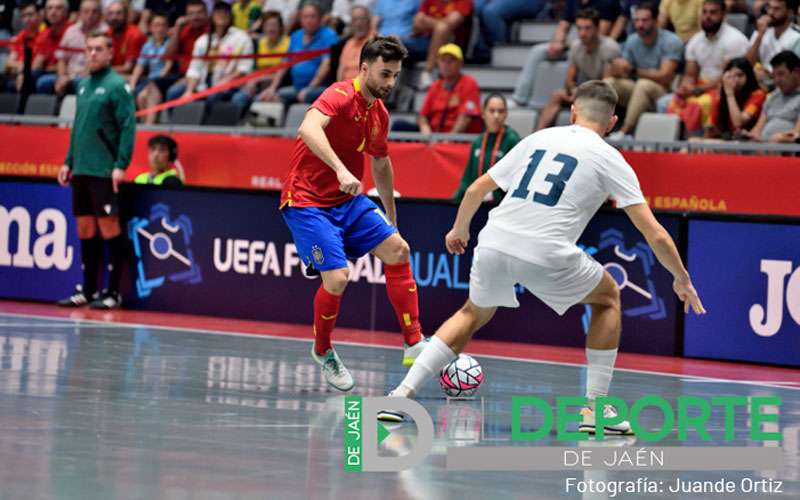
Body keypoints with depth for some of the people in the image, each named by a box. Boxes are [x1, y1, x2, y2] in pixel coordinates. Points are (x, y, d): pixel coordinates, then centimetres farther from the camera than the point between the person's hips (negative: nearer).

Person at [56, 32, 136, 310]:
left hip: (104, 171, -7)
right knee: (85, 229, 9)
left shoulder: (117, 85, -8)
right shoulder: (83, 85, 15)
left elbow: (128, 127, -13)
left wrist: (121, 165, -19)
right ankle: (87, 290, 16)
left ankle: (113, 293, 0)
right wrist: (69, 161, 17)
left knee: (109, 227, -4)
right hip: (81, 171, 7)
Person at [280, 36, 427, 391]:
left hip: (347, 200, 8)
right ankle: (322, 352, 9)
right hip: (307, 202, -8)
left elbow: (381, 165, 24)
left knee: (397, 249, -3)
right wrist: (341, 170, -50)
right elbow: (308, 128, -39)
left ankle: (414, 343, 1)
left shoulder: (379, 114, 8)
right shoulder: (342, 95, -18)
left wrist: (391, 216, 29)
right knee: (337, 277, -18)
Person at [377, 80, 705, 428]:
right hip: (546, 255, -4)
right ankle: (594, 408, 16)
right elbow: (654, 234, 6)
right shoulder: (610, 159, 9)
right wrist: (682, 279, 20)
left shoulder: (539, 138, 20)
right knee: (608, 298, 23)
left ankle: (403, 393, 18)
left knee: (475, 314, 31)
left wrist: (459, 229, 43)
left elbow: (477, 189, 25)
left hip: (494, 243, 4)